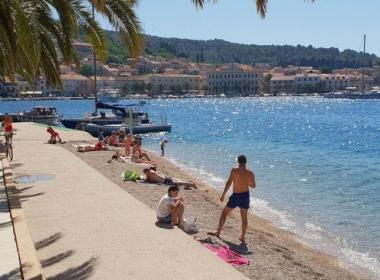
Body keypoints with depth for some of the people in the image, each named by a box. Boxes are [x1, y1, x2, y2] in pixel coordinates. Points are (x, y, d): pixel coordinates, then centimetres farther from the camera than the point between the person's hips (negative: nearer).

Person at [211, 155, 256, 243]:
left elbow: (229, 183, -16)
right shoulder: (250, 173, -5)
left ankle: (218, 233, 16)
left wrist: (223, 195, -11)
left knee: (224, 213, 12)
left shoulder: (234, 170, -14)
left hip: (235, 195, -3)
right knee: (244, 217, 14)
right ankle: (243, 237, 19)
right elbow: (253, 186, 7)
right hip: (245, 195, 3)